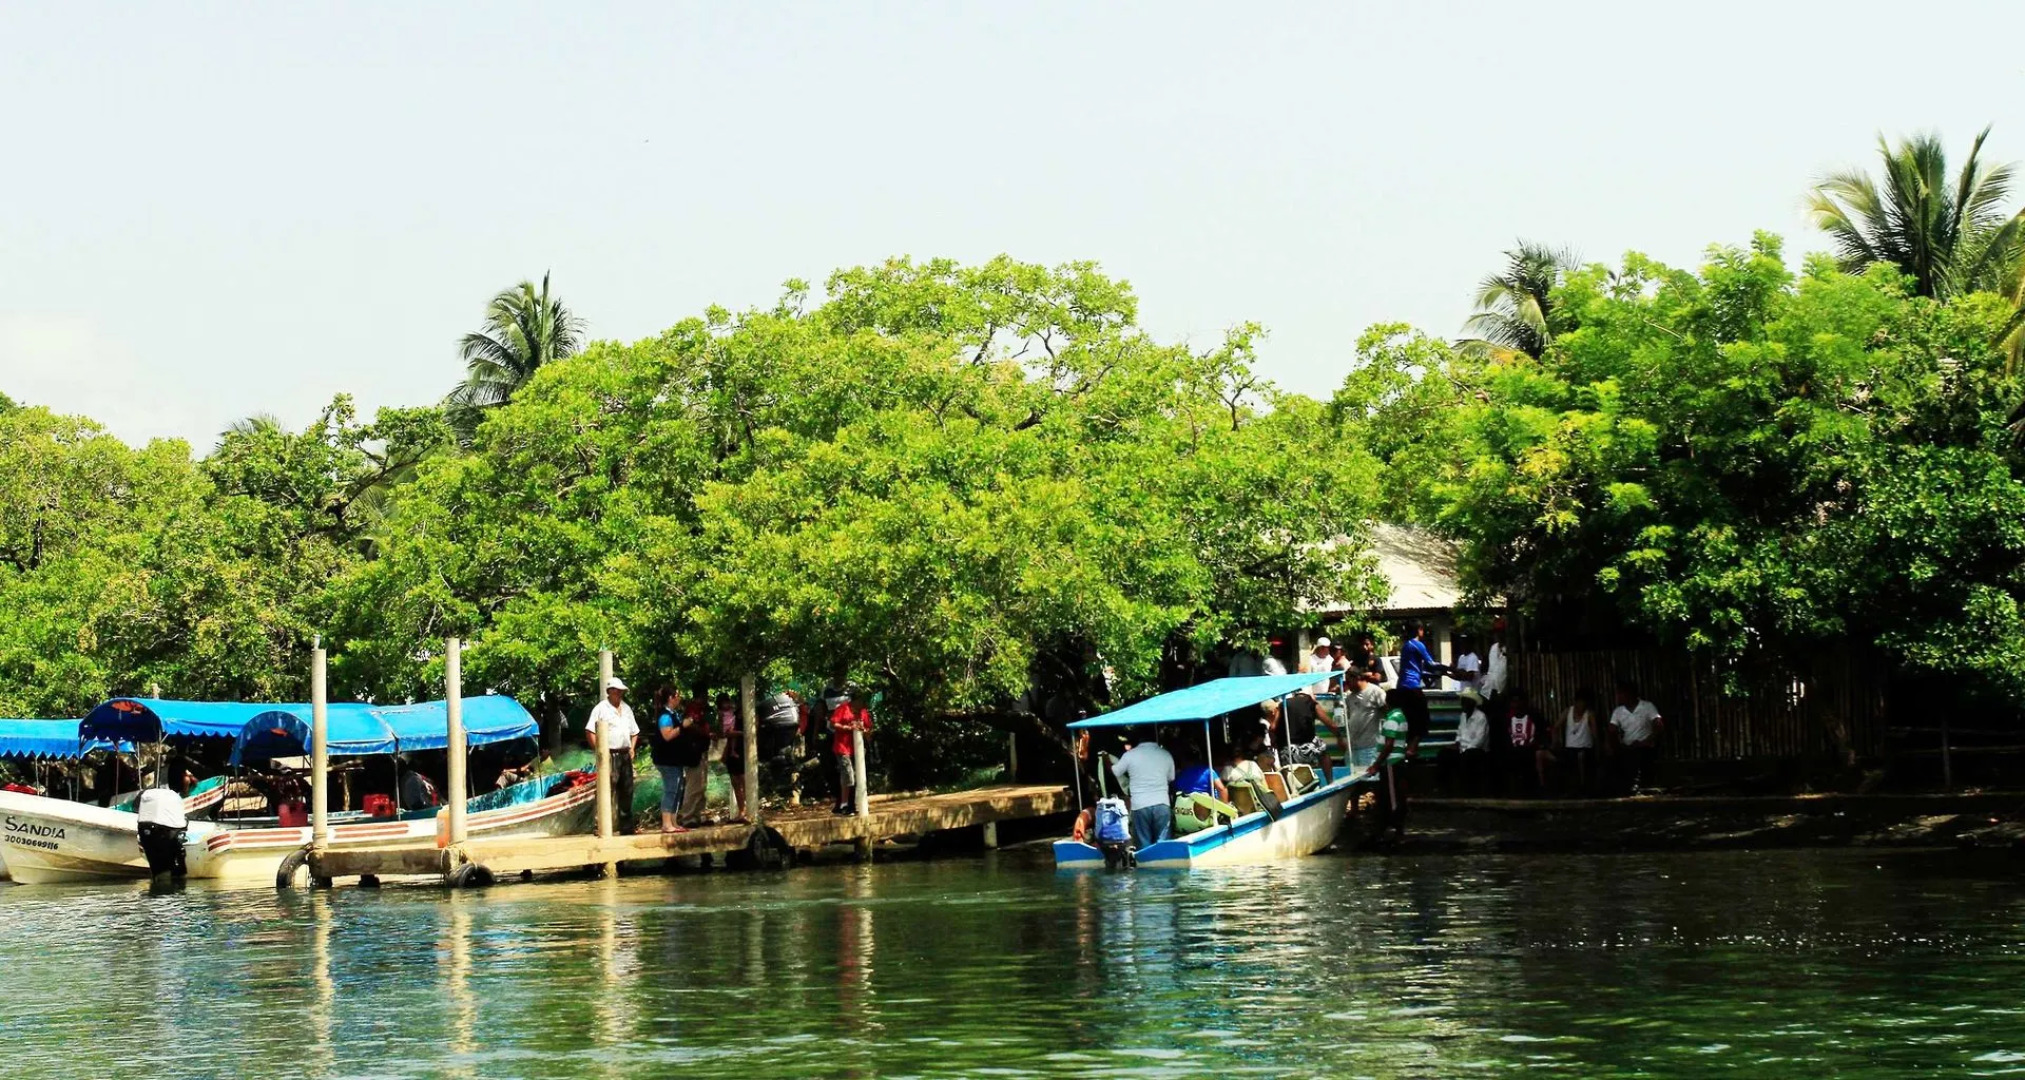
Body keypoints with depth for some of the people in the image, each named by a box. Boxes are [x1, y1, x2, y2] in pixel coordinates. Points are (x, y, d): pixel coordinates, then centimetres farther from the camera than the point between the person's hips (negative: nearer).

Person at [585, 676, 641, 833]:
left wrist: (632, 748, 12)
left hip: (625, 754, 7)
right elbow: (589, 732, -10)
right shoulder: (601, 708, -4)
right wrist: (599, 751, -14)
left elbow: (634, 732, 26)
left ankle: (626, 826, 16)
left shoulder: (626, 708, 17)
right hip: (609, 754, -7)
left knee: (626, 790, 9)